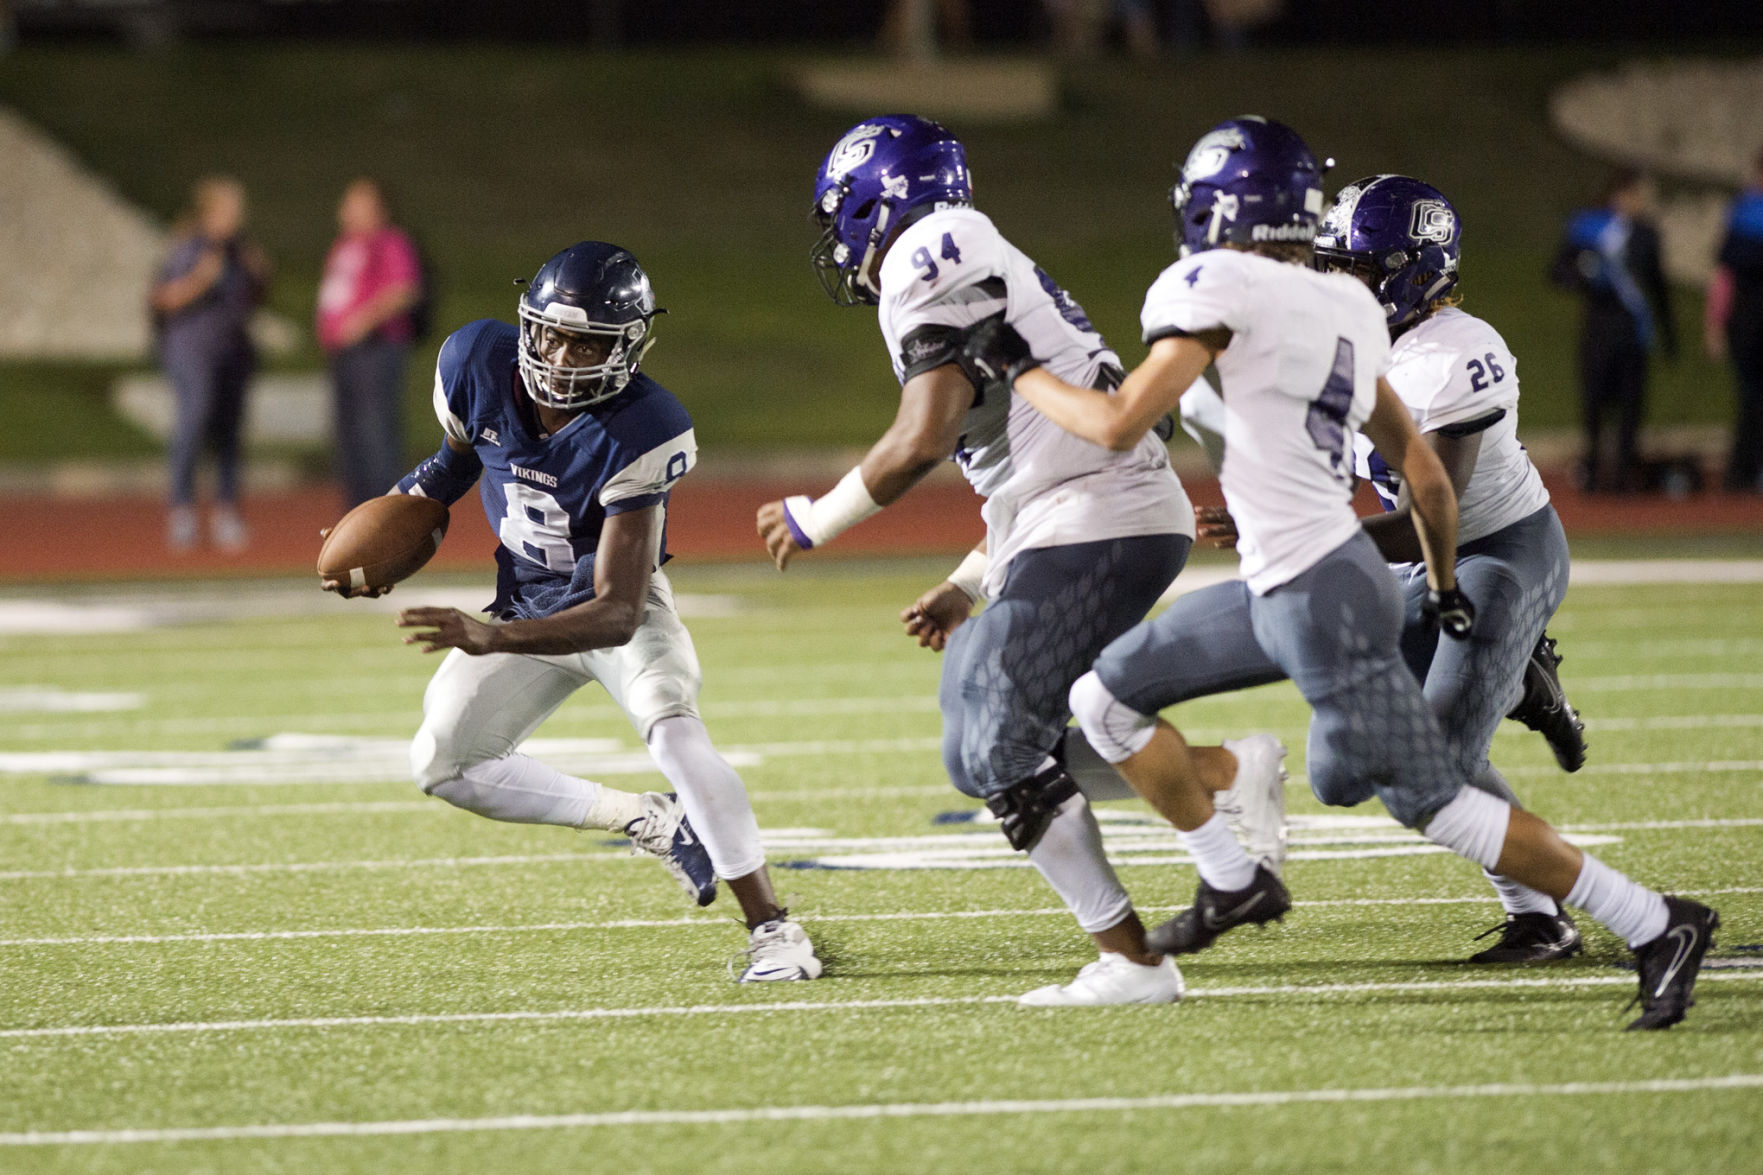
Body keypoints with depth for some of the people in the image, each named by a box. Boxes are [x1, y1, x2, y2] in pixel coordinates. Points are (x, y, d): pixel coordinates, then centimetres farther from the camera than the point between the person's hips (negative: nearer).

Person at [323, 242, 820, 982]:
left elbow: (616, 613, -38)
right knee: (443, 767, 4)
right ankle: (647, 820, 16)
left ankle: (771, 928, -25)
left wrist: (488, 639, -50)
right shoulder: (478, 365, -22)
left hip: (618, 610, -6)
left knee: (672, 728, -32)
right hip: (526, 605, 6)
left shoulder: (637, 436, -36)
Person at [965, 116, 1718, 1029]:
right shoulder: (1345, 308, 11)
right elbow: (1421, 468, 17)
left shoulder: (1222, 287, -13)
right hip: (1279, 591, 9)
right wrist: (1443, 586, 30)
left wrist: (1017, 369, 0)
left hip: (1320, 600, -9)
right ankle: (1232, 881, 21)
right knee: (1105, 698, 13)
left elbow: (1118, 424, -16)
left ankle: (1656, 926, 1)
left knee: (1434, 804, -3)